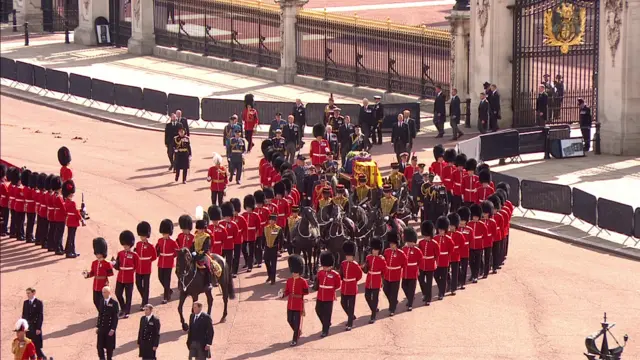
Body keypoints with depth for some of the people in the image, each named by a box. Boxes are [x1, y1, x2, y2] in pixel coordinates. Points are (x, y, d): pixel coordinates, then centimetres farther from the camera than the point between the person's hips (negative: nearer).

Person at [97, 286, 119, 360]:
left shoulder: (114, 303, -10)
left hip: (109, 328, -4)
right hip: (101, 328, 4)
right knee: (100, 346, 3)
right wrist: (97, 326, 8)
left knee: (109, 347, 6)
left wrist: (113, 329, -15)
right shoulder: (101, 302, 6)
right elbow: (100, 314, 11)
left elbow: (115, 317, -10)